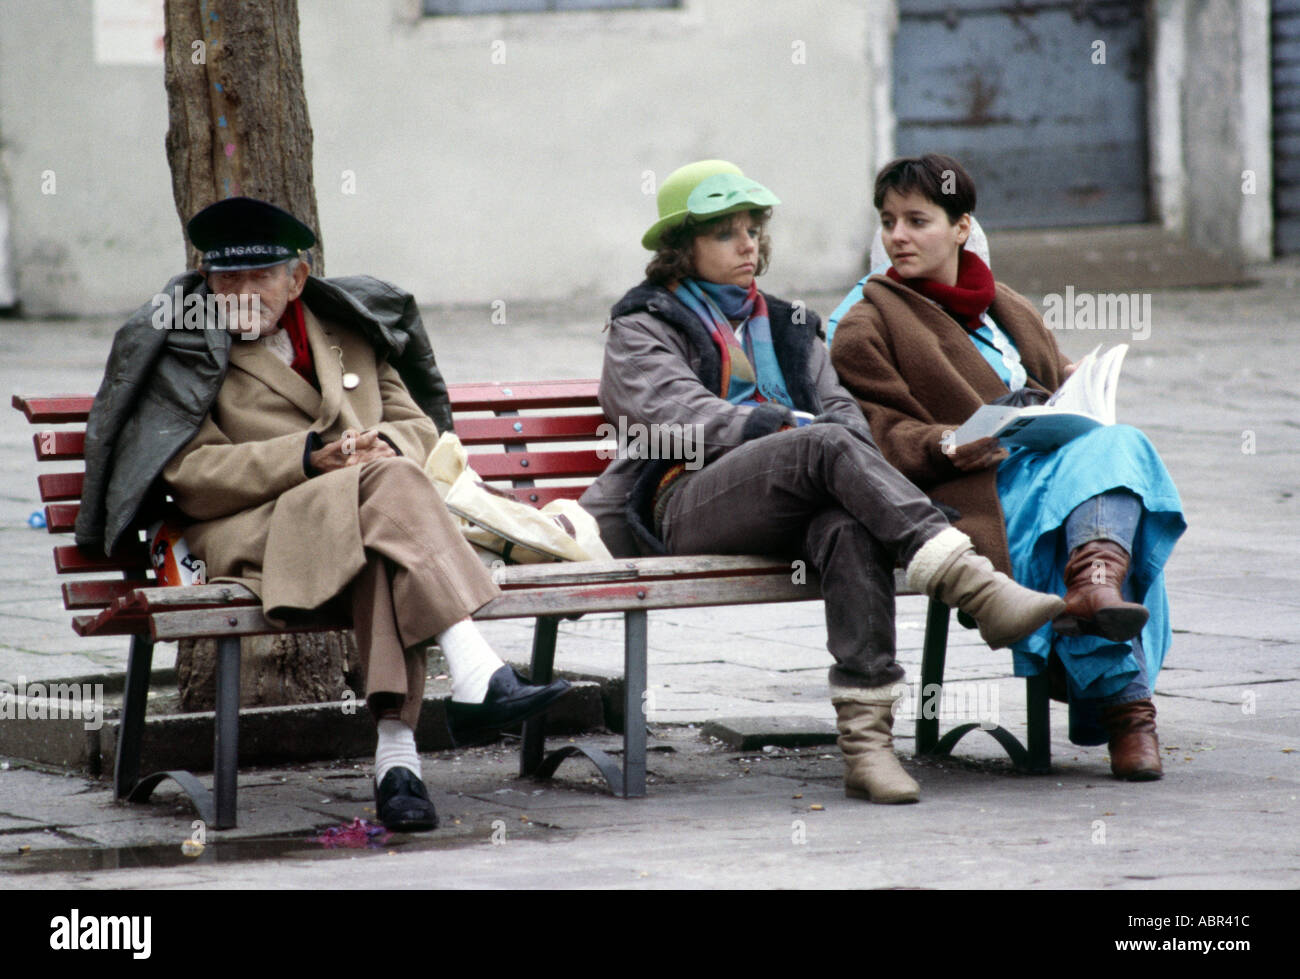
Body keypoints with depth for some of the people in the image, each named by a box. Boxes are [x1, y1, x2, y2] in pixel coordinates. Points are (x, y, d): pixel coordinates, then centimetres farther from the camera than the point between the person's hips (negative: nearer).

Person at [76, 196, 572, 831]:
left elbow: (416, 422, 23)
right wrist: (309, 459, -15)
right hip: (254, 534, -4)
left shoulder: (348, 330, 22)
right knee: (391, 485, -33)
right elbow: (191, 476, -3)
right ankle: (477, 678, -46)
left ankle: (396, 755, -47)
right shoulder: (183, 350, 8)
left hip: (365, 518, 4)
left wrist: (386, 446, -3)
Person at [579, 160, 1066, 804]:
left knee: (848, 525, -36)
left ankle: (866, 735, -46)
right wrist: (787, 428, -15)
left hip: (793, 505, 4)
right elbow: (677, 413, -2)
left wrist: (843, 437, -7)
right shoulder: (643, 327, 18)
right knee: (829, 446, -34)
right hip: (685, 504, -4)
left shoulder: (787, 328, 33)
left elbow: (841, 408, 19)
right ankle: (975, 587, -49)